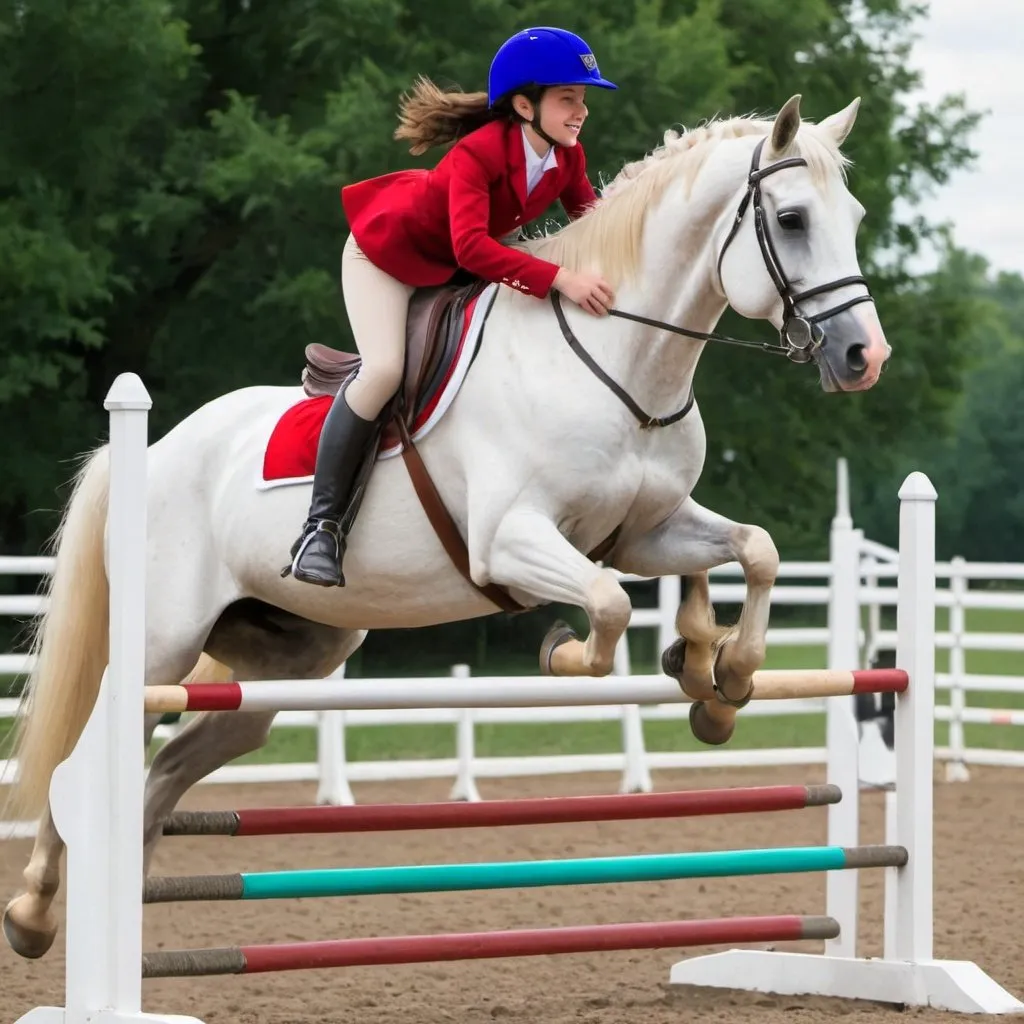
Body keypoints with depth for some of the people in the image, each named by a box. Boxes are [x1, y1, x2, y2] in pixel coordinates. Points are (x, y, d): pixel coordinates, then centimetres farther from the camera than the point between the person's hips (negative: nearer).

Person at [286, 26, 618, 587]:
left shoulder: (567, 156, -14)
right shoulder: (477, 153, -36)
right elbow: (471, 247, -48)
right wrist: (558, 278, -56)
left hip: (453, 267, 8)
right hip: (388, 247, -8)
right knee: (383, 372, -25)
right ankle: (322, 526, -19)